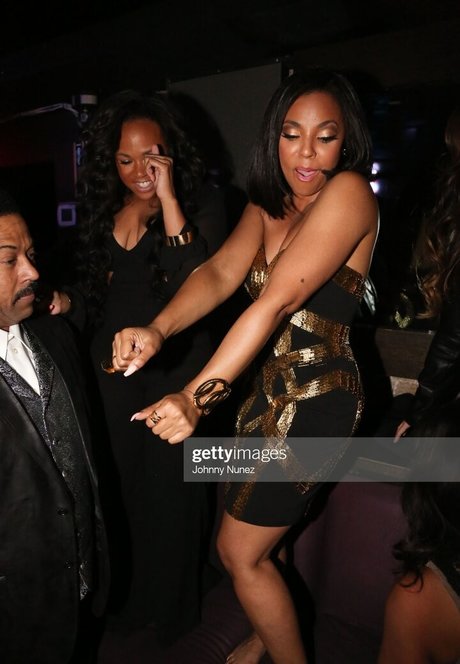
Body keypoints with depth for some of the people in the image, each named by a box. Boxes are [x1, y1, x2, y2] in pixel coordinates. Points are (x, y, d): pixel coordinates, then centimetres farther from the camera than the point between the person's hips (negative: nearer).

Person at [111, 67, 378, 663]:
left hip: (316, 400, -8)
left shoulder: (348, 193, -18)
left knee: (240, 552, 6)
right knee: (255, 537, 24)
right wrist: (156, 330, -30)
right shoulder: (266, 206, 6)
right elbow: (221, 271, -11)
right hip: (271, 387, 8)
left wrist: (198, 394, -33)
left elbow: (277, 300, -28)